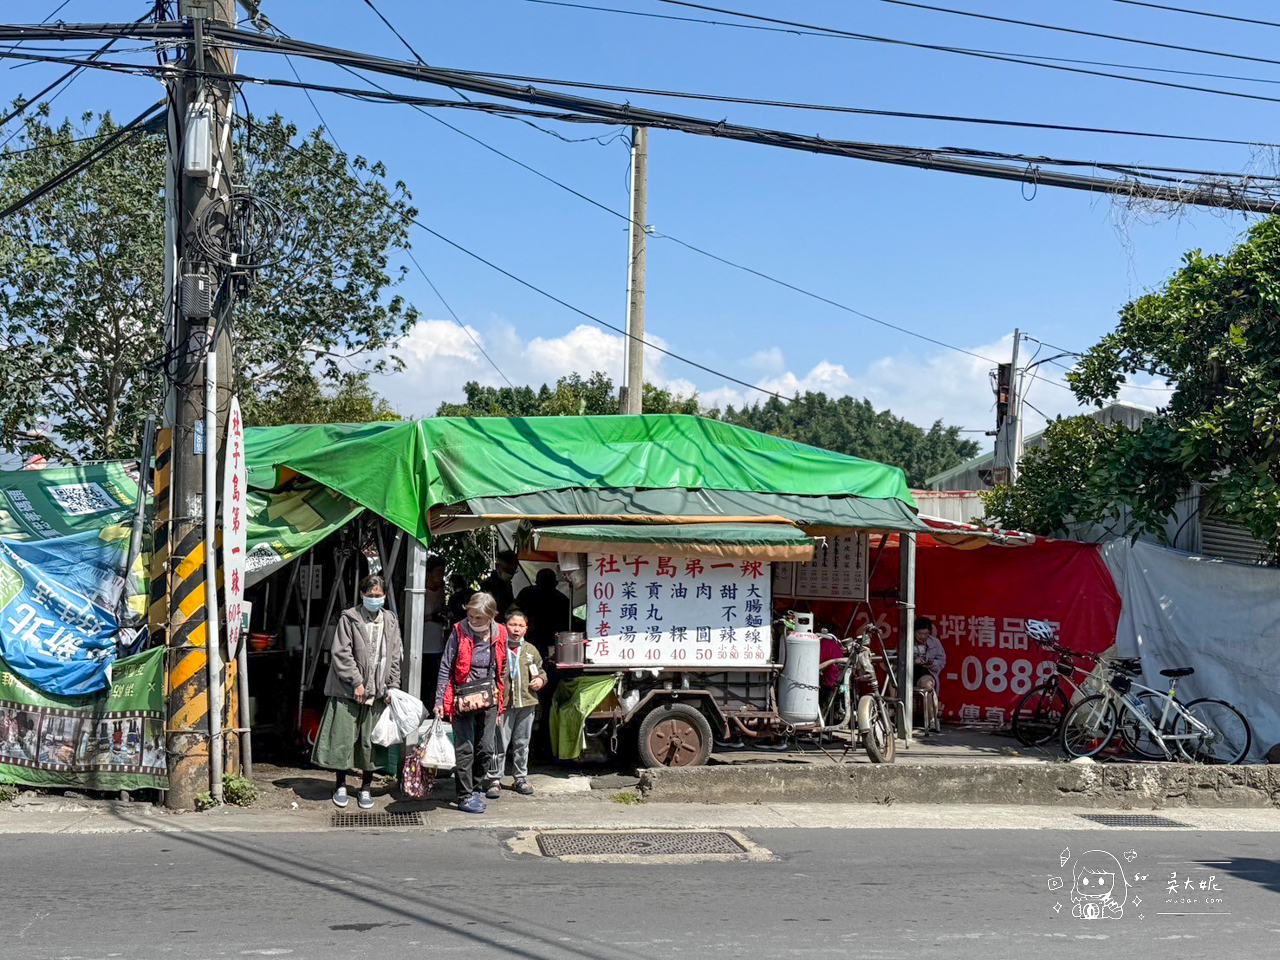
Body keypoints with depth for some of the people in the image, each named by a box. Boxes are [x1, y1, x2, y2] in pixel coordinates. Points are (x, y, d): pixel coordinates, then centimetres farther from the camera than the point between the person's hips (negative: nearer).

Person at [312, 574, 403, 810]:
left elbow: (395, 657, 12)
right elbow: (341, 653, -7)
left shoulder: (390, 621, 10)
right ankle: (340, 786, 16)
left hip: (378, 692, 3)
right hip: (348, 692, -3)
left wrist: (392, 687, 3)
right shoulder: (349, 618, -2)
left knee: (371, 741, 5)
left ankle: (365, 788, 17)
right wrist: (356, 682, -13)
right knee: (343, 737, 0)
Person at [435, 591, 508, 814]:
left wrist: (500, 700, 13)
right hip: (463, 698, -4)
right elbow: (445, 668, -6)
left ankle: (473, 786, 26)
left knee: (485, 748, 8)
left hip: (488, 699, 4)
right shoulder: (459, 632, -8)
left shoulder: (499, 634, 2)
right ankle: (465, 797, 5)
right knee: (464, 749, -3)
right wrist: (440, 700, -9)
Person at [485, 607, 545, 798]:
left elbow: (541, 671, 23)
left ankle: (521, 778, 23)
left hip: (526, 703, 4)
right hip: (503, 704, -4)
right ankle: (495, 780, 7)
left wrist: (541, 680, 1)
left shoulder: (531, 650, 11)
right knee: (499, 744, -1)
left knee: (522, 744, 12)